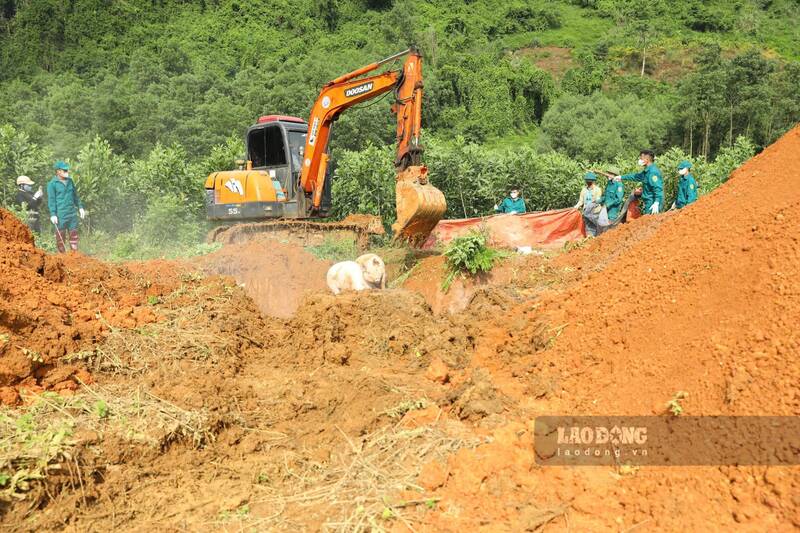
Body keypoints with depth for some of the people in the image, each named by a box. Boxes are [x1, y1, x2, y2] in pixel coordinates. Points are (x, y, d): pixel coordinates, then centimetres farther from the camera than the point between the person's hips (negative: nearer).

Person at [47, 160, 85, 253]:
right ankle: (62, 254, 10)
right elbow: (51, 200, -8)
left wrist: (80, 207, 19)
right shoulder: (52, 184, -6)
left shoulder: (69, 181, 11)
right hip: (60, 215, -5)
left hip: (72, 214, 5)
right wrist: (53, 214, -13)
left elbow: (75, 195, 21)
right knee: (60, 235, 3)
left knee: (74, 234, 7)